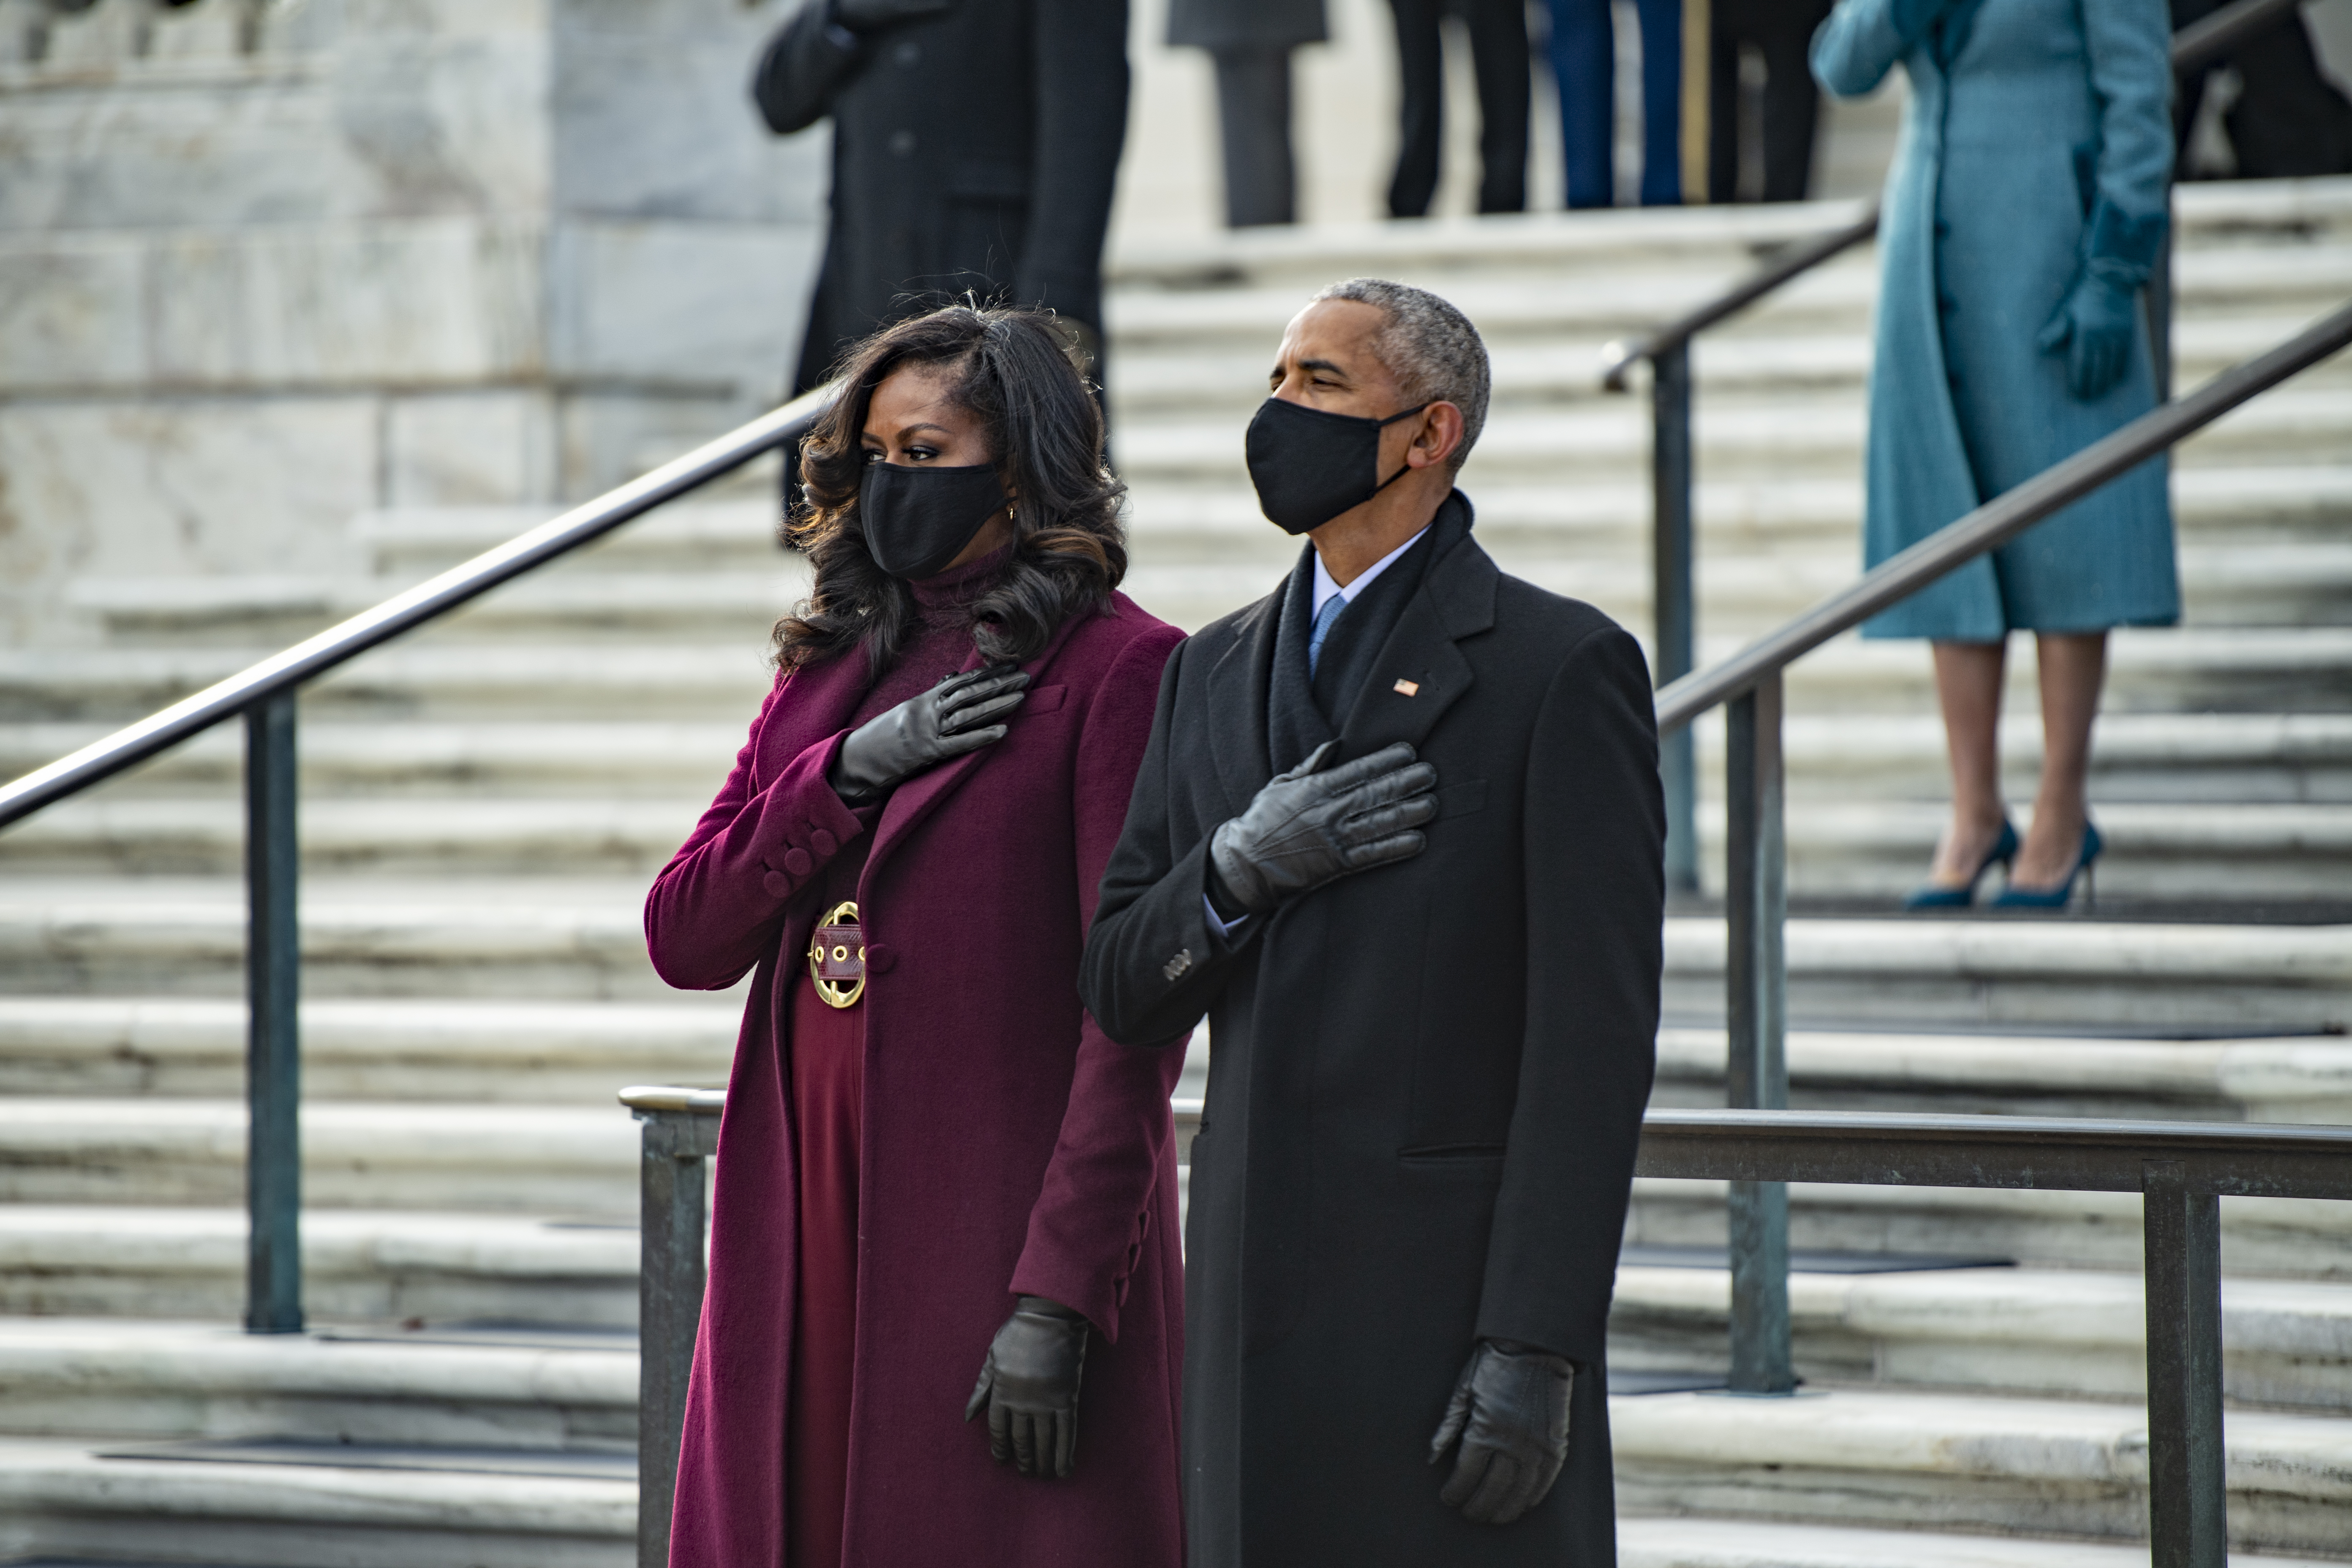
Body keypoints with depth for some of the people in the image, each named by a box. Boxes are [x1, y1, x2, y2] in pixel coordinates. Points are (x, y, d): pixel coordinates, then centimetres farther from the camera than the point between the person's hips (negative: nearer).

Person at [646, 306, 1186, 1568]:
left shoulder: (1117, 670, -5)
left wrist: (1061, 1297, -16)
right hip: (811, 1220, 6)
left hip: (999, 1218, -6)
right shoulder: (828, 668, 16)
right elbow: (682, 939, 9)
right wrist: (851, 770, -6)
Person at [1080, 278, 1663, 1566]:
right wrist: (1241, 868, -10)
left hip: (1457, 1302, -6)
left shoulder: (1561, 670, -6)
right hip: (1257, 1302, 6)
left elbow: (1595, 1034, -11)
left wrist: (1536, 1350, -17)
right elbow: (1121, 989, 12)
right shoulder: (1216, 675, 14)